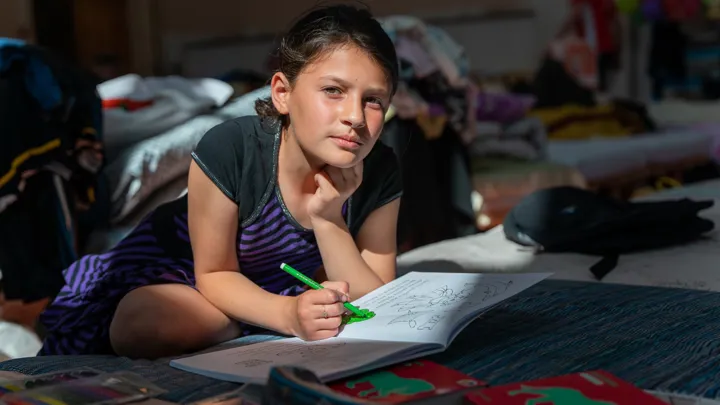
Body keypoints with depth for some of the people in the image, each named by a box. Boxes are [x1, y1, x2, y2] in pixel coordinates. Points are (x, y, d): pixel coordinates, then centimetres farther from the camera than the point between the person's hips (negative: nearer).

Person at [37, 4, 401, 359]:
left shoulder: (379, 174, -23)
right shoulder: (228, 151, -34)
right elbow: (214, 274, -22)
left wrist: (328, 218, -37)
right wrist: (289, 315, -42)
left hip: (279, 284, 6)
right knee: (138, 324, -34)